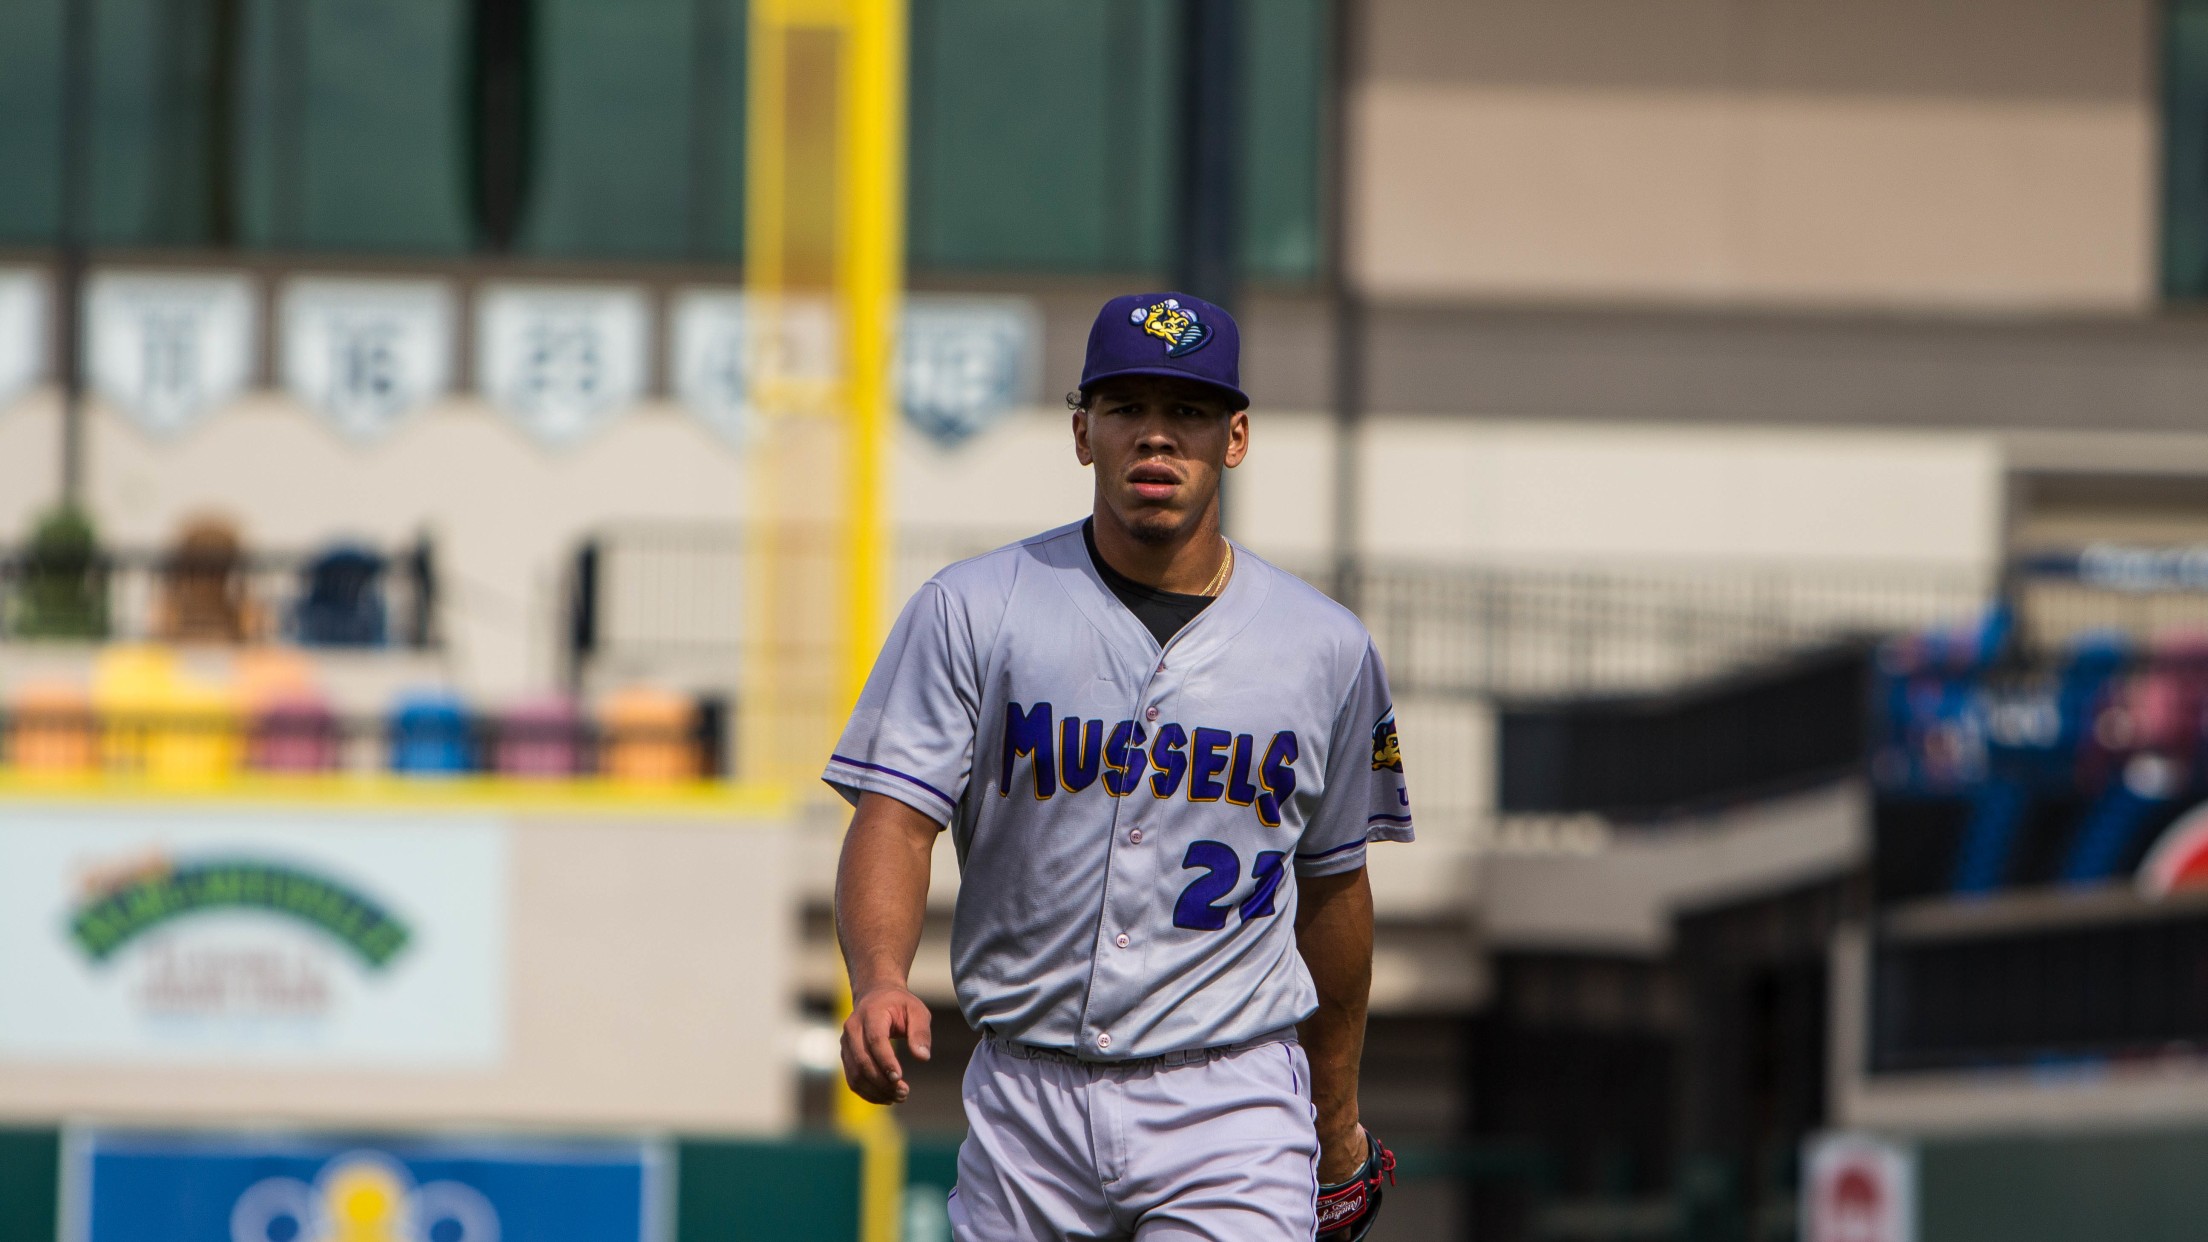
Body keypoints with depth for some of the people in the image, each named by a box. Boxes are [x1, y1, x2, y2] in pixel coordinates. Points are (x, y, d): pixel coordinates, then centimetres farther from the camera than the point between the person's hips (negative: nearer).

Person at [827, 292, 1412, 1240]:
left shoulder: (1326, 648, 5)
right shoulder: (973, 611, 0)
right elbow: (895, 819, -8)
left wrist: (1337, 1113, 25)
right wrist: (880, 982, -28)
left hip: (1232, 1123, -1)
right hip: (1026, 1109, 1)